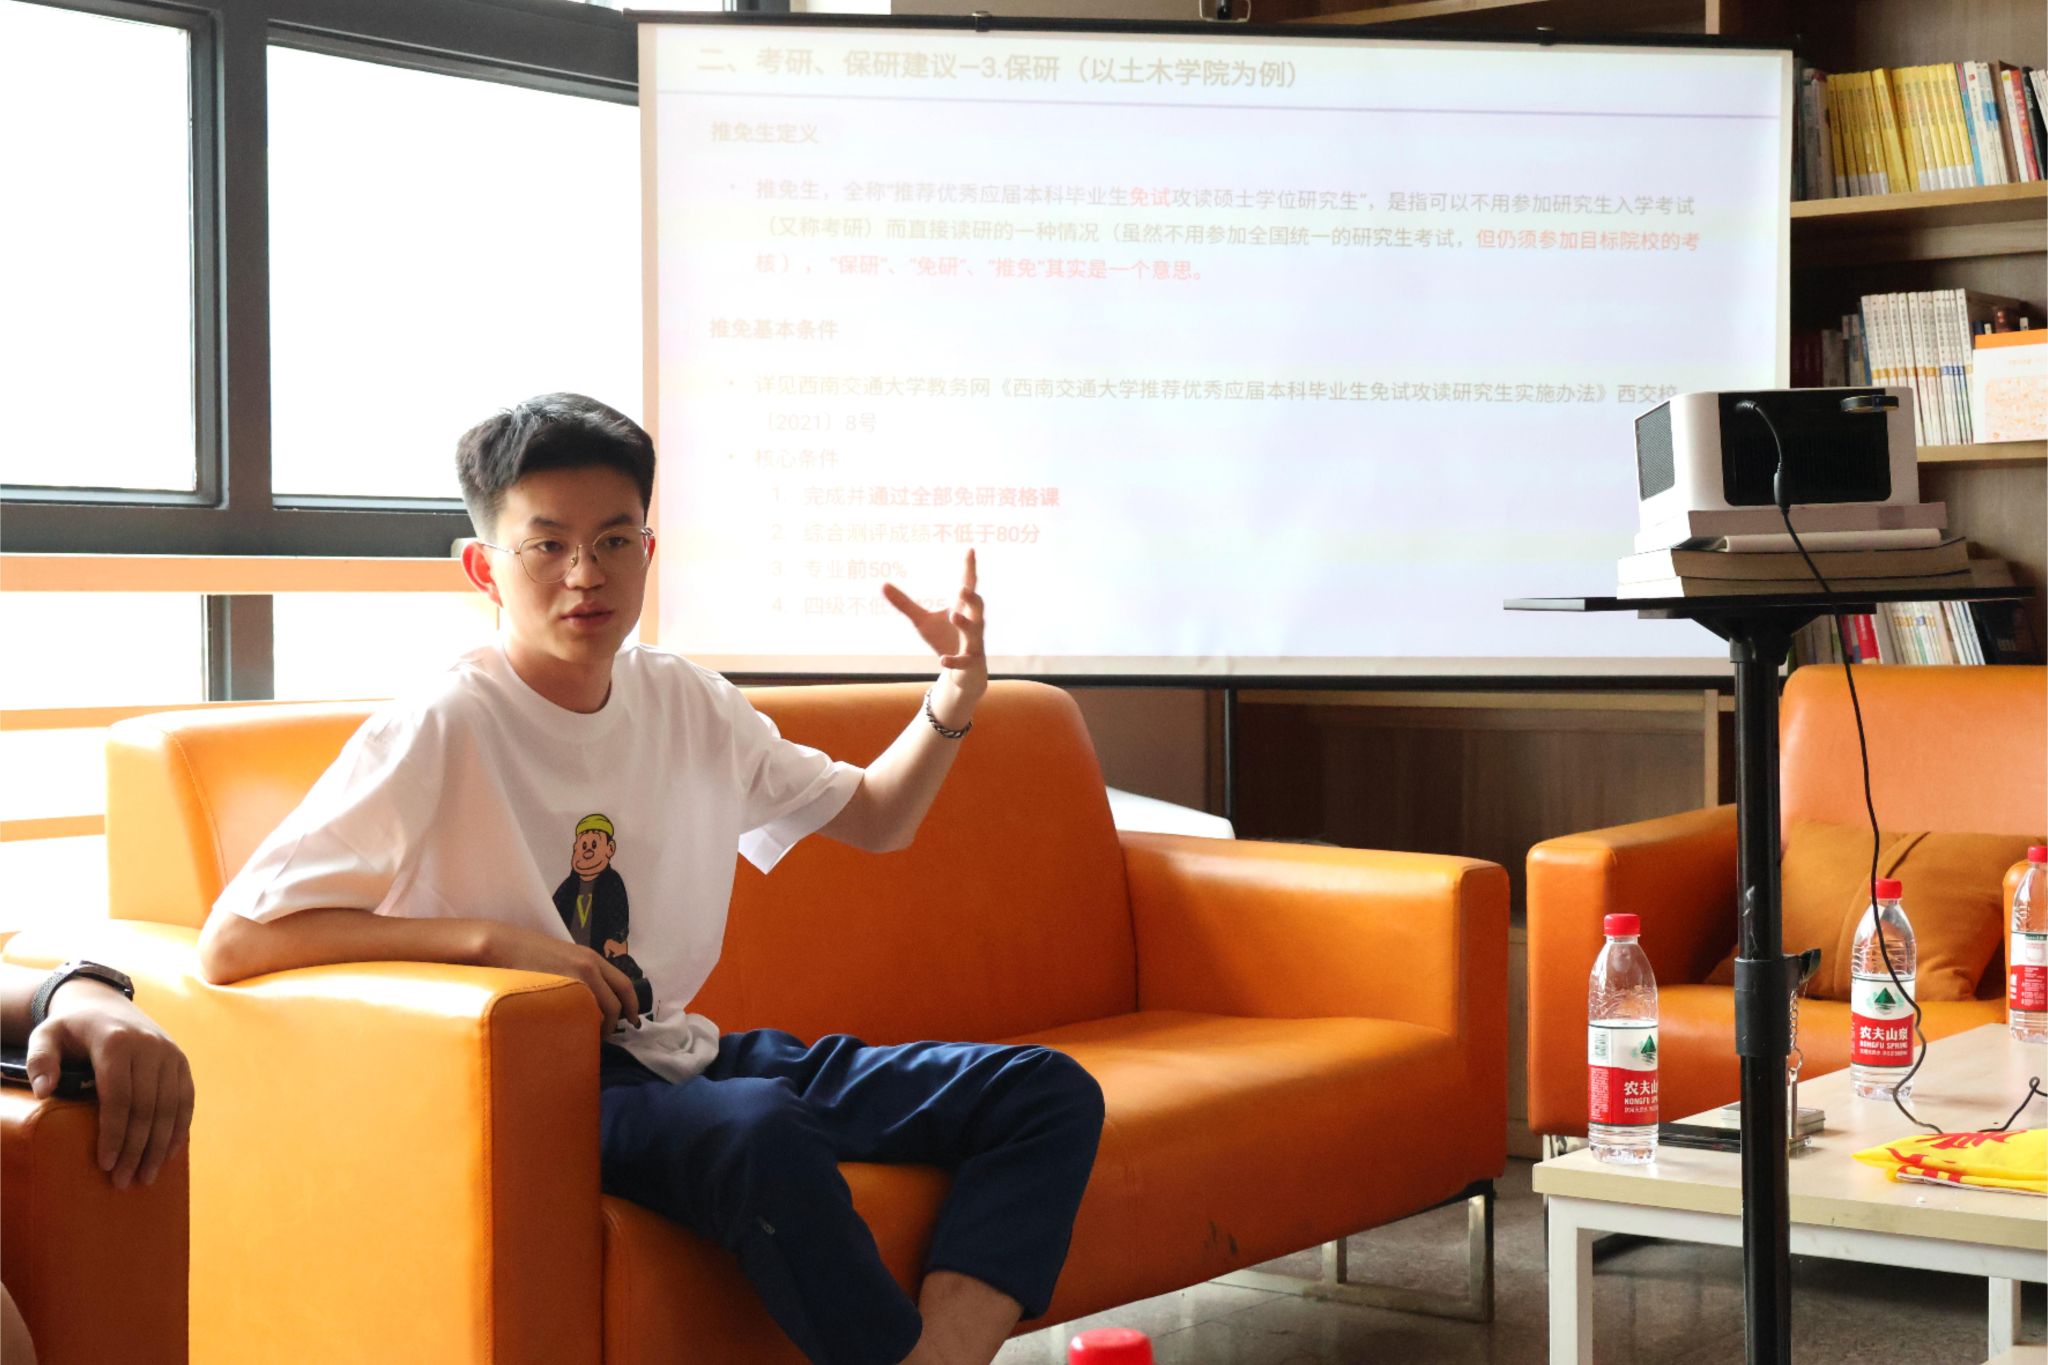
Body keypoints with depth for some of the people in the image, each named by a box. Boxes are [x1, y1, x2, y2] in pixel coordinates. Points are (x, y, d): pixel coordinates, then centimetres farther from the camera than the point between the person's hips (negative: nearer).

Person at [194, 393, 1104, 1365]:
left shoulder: (689, 705, 7)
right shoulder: (438, 732, -12)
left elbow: (872, 819, 21)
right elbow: (230, 945, -19)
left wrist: (954, 701, 1)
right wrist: (493, 938, -22)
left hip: (682, 1057, 7)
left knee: (1047, 1093, -6)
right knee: (760, 1129, -39)